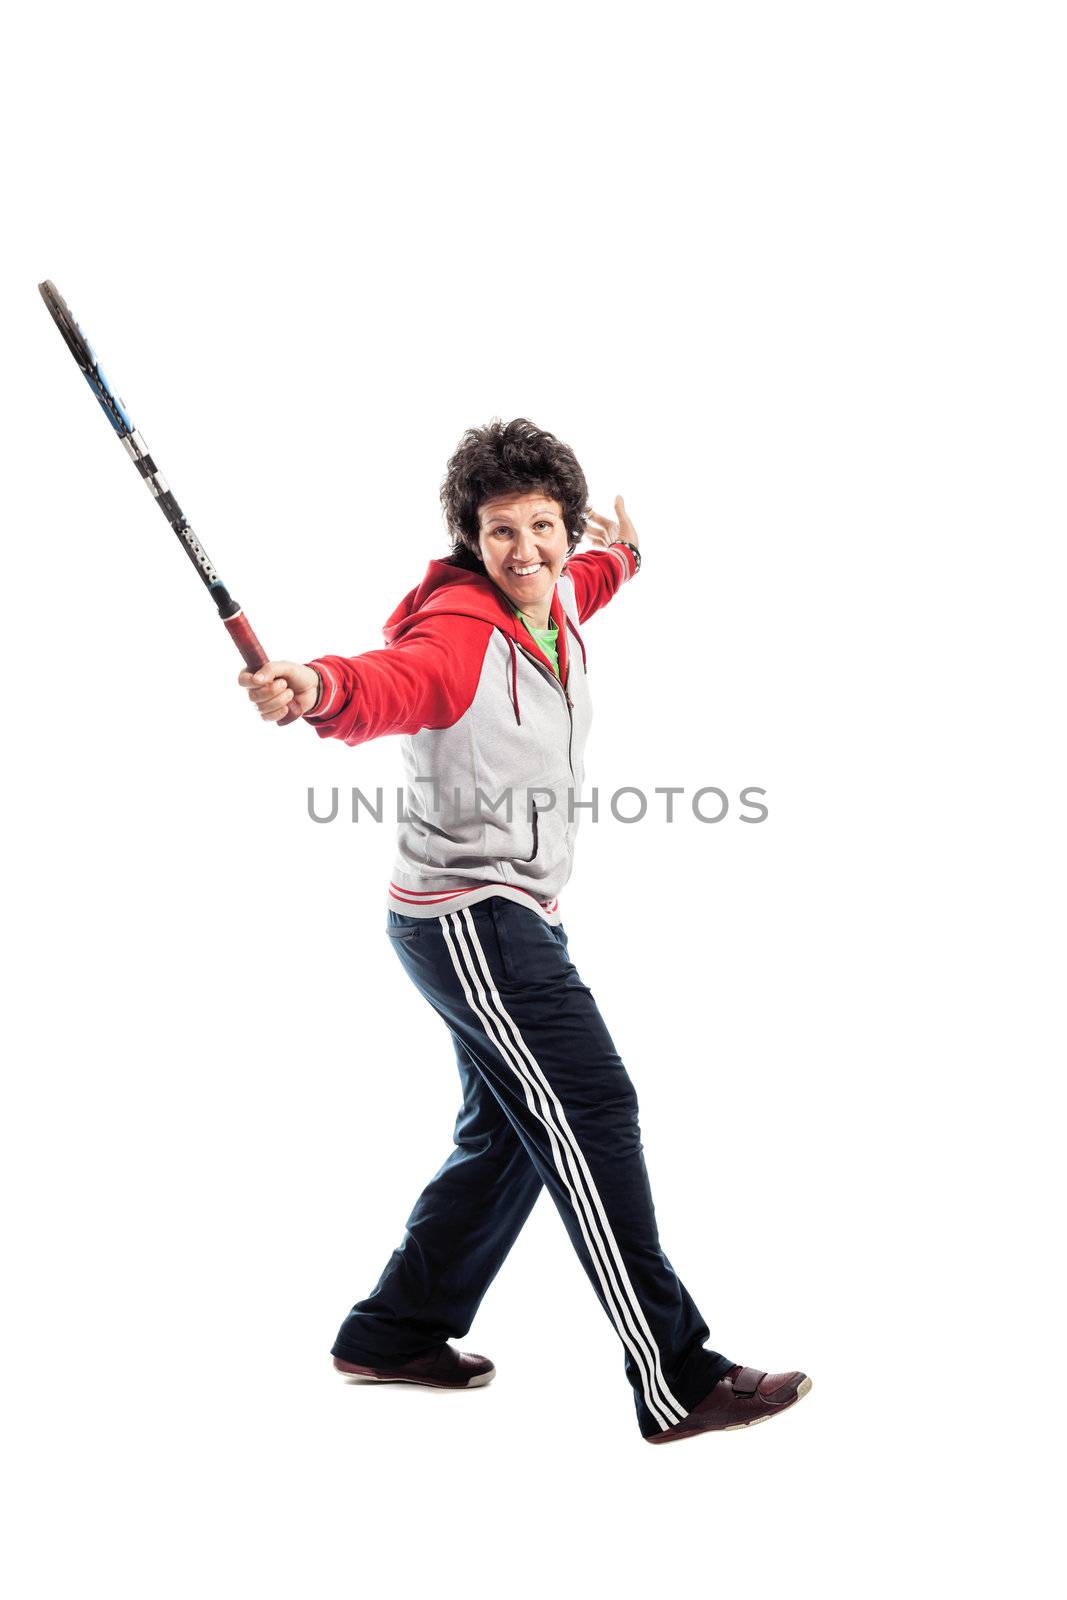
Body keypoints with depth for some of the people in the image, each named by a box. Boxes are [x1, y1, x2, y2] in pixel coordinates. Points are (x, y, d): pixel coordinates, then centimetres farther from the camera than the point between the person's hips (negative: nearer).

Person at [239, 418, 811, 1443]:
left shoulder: (557, 601, 6)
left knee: (512, 1133, 17)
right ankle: (677, 1386, -2)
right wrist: (321, 688, -63)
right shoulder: (460, 626, -21)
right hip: (465, 912, -10)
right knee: (594, 1116, -11)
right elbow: (400, 682, -45)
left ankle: (393, 1334, 31)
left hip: (515, 915, 10)